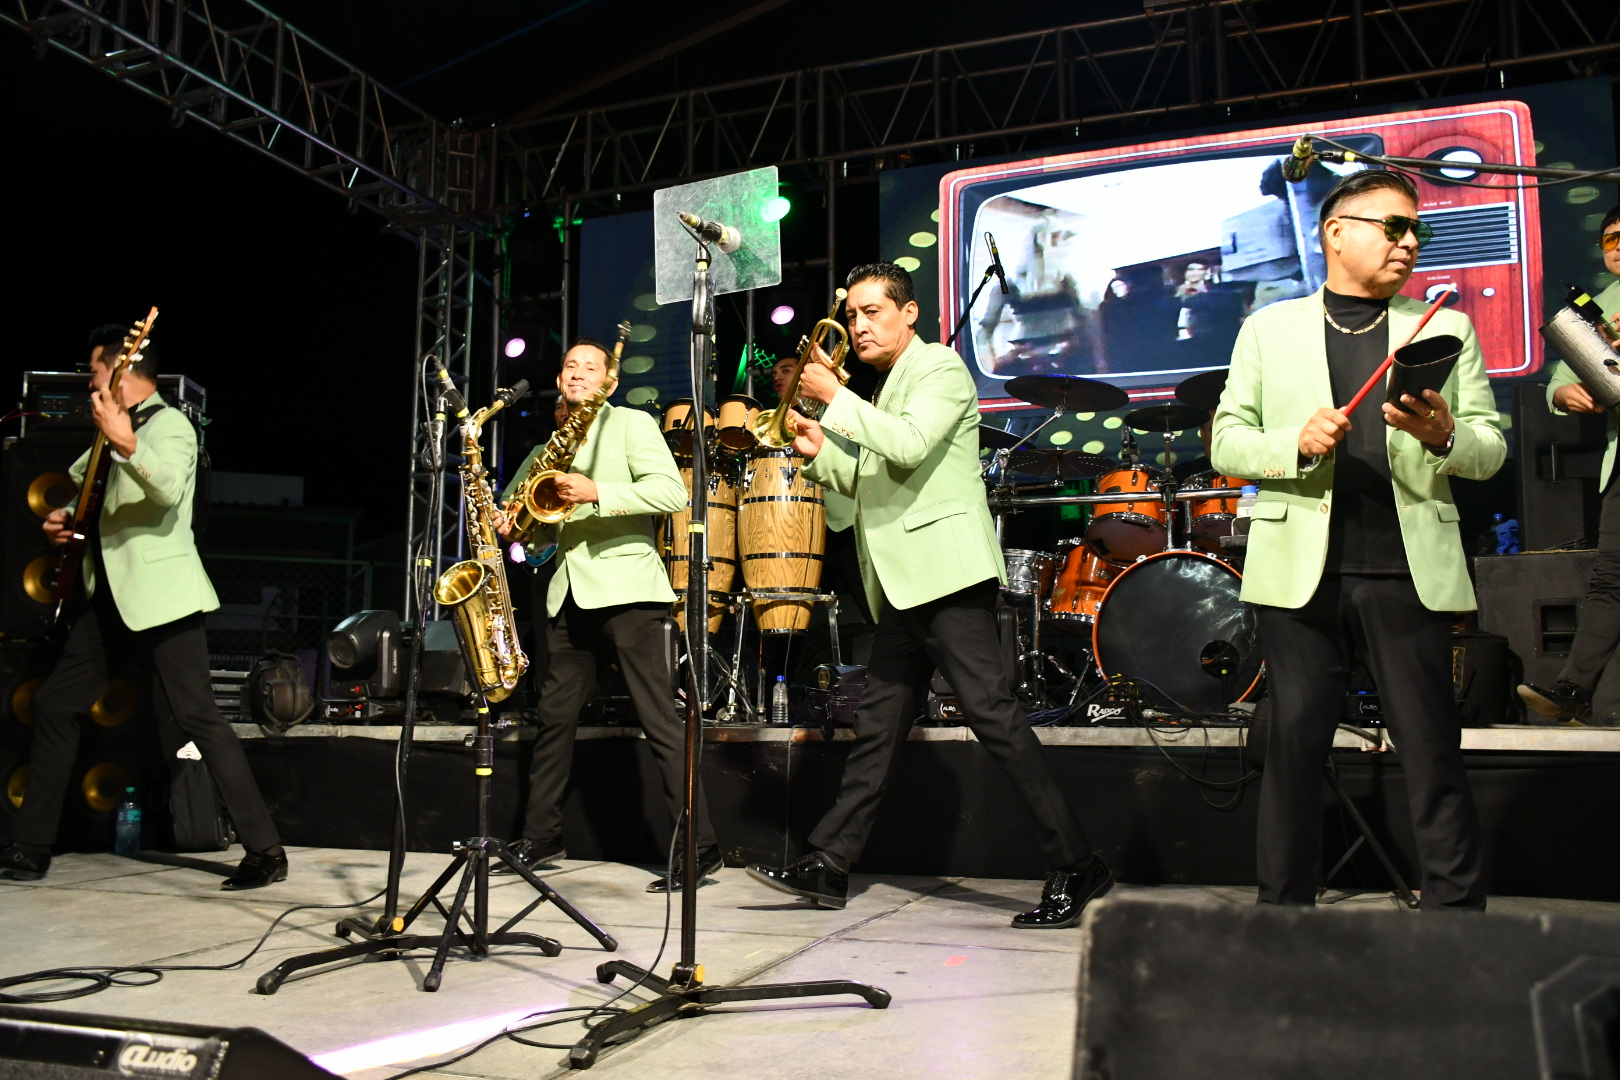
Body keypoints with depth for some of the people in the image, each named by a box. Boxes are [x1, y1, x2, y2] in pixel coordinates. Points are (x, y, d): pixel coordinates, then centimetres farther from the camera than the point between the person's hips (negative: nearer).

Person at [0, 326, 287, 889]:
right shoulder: (110, 428, 19)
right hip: (109, 596, 9)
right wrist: (61, 516, 14)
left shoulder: (170, 424, -7)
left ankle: (266, 852, -10)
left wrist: (126, 444, -41)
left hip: (160, 597, -9)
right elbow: (77, 482, 34)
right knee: (54, 703, 10)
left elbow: (170, 490, -26)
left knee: (198, 717, -12)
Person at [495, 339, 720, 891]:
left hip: (625, 587, -7)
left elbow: (672, 491, -12)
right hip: (569, 593, 7)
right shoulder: (550, 446, 22)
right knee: (553, 716, 11)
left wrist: (598, 492, -21)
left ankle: (699, 848, -7)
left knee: (660, 719, -9)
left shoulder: (631, 424, 2)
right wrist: (519, 526, 6)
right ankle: (539, 837, 23)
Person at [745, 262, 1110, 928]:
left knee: (992, 712, -13)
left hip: (947, 573, -9)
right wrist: (820, 452, 8)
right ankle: (829, 865, 16)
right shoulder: (885, 388, 24)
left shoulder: (941, 367, -2)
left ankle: (1076, 869, -9)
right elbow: (869, 483, 25)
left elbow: (910, 445, -20)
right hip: (902, 585, 9)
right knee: (878, 723, 11)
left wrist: (835, 398, -15)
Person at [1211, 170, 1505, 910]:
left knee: (1433, 753, 0)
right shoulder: (1270, 329, 13)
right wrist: (1298, 442, -13)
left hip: (1408, 571, 1)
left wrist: (1445, 437, -13)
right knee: (1294, 745, 2)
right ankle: (1282, 915, 12)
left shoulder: (1445, 330, 15)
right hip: (1301, 570, 0)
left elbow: (1492, 450, 10)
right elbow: (1227, 442, 7)